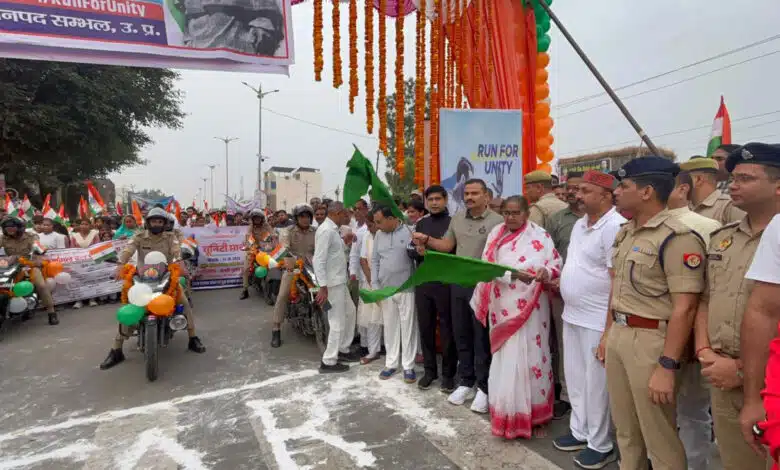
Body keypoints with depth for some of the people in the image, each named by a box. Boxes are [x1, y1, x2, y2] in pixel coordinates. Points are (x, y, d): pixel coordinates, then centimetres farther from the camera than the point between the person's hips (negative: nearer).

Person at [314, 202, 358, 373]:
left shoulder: (334, 230, 11)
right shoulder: (326, 230, -19)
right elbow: (318, 260, -25)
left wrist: (346, 242, 5)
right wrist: (322, 287, -27)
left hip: (340, 281, 10)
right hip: (332, 283, -10)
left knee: (350, 312, 22)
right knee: (338, 322, -2)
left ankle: (343, 349, 36)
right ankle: (328, 362, 10)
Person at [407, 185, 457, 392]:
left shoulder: (453, 222, -3)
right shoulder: (421, 224, 13)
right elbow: (410, 250, 11)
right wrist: (418, 252, -11)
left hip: (445, 283, -5)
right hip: (422, 282, 5)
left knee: (447, 328, 5)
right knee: (425, 327, 12)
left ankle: (448, 373, 18)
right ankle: (429, 369, 26)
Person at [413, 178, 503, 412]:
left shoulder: (497, 221, -9)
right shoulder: (457, 218, 10)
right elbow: (447, 245, 14)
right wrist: (426, 240, 0)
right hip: (458, 284, 6)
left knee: (482, 337, 4)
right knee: (461, 335, 14)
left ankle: (484, 387, 19)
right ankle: (466, 382, 29)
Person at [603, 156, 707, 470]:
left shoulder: (677, 238, -17)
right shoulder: (625, 233, 10)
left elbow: (685, 307, -20)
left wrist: (667, 366, -21)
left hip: (651, 340, -8)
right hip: (619, 336, 8)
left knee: (659, 438, 9)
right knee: (625, 430, 22)